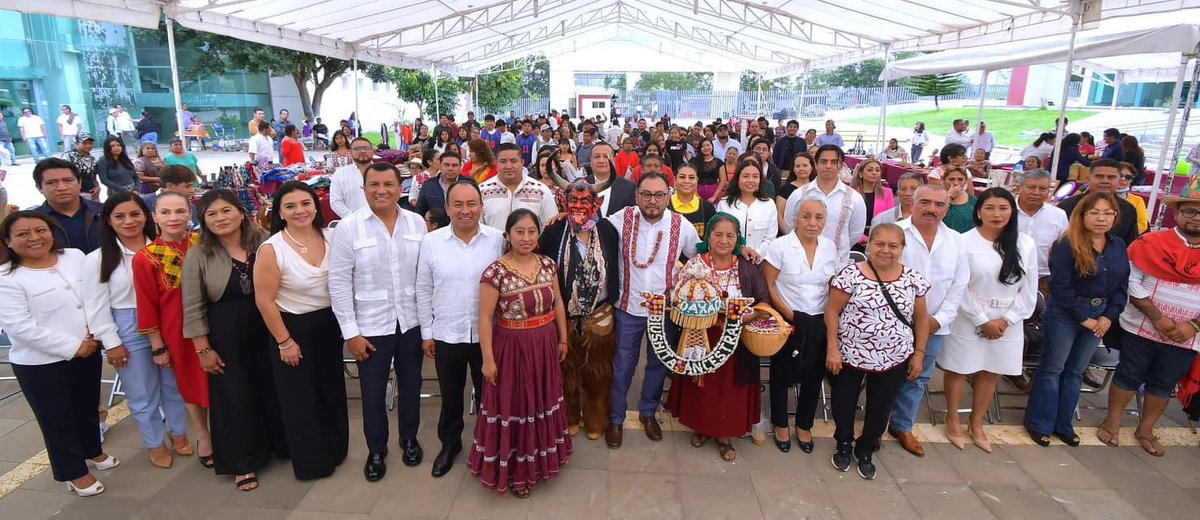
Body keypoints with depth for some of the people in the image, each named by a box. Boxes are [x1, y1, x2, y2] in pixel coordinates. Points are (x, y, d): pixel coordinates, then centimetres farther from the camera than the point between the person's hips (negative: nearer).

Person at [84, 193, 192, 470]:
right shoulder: (98, 259, -5)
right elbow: (96, 306, -4)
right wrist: (111, 342, -7)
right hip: (129, 332, -2)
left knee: (174, 384, 17)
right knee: (142, 394, 11)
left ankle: (179, 433, 37)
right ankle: (155, 443, 30)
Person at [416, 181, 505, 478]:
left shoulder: (497, 240, -7)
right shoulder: (431, 241, -5)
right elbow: (423, 291, 2)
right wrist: (427, 333, 3)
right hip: (446, 334, 1)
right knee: (450, 396, 19)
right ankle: (449, 444, 42)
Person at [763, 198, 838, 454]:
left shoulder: (830, 247, 2)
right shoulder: (780, 246, -12)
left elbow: (834, 286, 11)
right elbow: (768, 286, -11)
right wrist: (790, 315, -15)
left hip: (819, 323, 4)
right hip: (787, 322, -4)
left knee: (814, 376, 14)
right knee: (782, 374, 11)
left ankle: (804, 425, 35)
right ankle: (780, 424, 32)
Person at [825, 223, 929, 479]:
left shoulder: (914, 279, -1)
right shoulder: (851, 274, -13)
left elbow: (921, 319, 7)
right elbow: (832, 311, -10)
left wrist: (919, 353, 4)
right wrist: (832, 348, -13)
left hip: (894, 359, 3)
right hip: (849, 354, -2)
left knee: (880, 407, 15)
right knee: (843, 402, 14)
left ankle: (866, 451, 38)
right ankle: (844, 444, 40)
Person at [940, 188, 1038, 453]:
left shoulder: (1026, 244, 0)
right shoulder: (964, 242, -11)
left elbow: (1029, 289, 2)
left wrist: (1006, 320, -8)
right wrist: (982, 321, -12)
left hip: (1007, 323, 4)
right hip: (968, 320, -3)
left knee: (989, 373, 14)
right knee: (958, 370, 8)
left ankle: (976, 423, 32)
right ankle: (952, 419, 28)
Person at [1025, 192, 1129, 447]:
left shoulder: (1119, 247, 5)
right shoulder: (1066, 246, -14)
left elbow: (1122, 286, 8)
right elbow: (1060, 287, -17)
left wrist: (1109, 316, -5)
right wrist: (1083, 317, -15)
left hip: (1100, 316, 6)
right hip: (1066, 314, -5)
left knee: (1076, 371, 14)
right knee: (1053, 368, 4)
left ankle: (1063, 424, 25)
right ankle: (1039, 424, 15)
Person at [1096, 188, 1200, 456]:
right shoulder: (1151, 243, -8)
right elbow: (1132, 283, -10)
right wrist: (1156, 317, -15)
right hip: (1142, 328, -3)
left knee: (1165, 383, 14)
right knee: (1129, 376, 8)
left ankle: (1145, 430, 29)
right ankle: (1112, 422, 22)